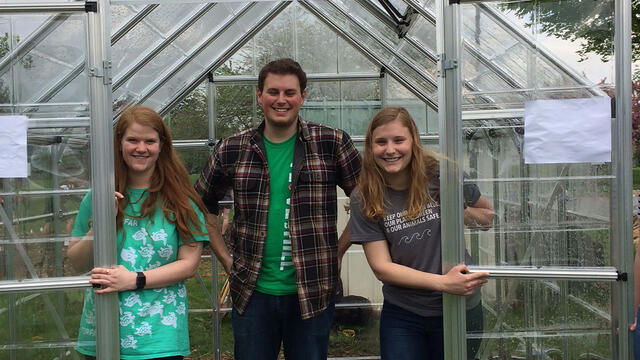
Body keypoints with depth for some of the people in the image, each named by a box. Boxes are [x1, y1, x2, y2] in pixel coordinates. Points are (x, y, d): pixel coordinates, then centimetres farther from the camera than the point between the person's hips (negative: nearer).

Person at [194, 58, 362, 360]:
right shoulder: (231, 151, 2)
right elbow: (201, 207, 15)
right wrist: (225, 258, 8)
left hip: (312, 293, -1)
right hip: (252, 293, 2)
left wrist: (339, 250, -1)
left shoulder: (332, 144, -2)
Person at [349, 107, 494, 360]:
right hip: (402, 314, 0)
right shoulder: (364, 199, -7)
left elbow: (490, 216, 6)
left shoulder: (441, 176, -10)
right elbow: (381, 267, -10)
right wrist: (442, 282, -21)